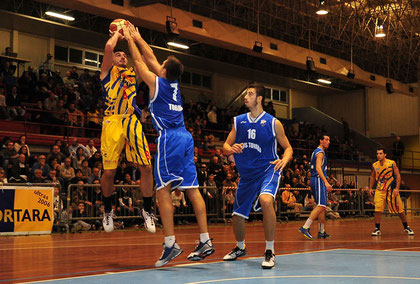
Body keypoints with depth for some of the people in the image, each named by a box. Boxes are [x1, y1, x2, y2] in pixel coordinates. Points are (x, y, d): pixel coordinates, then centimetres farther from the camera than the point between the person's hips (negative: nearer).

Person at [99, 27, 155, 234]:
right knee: (109, 172, -3)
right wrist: (117, 33, 18)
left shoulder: (133, 74, 26)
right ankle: (108, 211, 19)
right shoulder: (108, 71, 15)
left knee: (146, 168, -5)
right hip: (112, 122, -3)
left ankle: (147, 210, 10)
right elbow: (108, 47, 1)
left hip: (132, 122, 3)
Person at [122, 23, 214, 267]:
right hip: (185, 137, 7)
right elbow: (151, 57, 29)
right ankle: (205, 241, 2)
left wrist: (130, 40, 27)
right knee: (192, 188, 3)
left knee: (164, 189, -6)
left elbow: (139, 62, 13)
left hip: (169, 138, -7)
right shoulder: (174, 82, 17)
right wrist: (137, 37, 38)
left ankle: (171, 243, -13)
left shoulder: (156, 82, -1)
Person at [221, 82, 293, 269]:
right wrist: (231, 149, -16)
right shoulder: (238, 121, 5)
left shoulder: (273, 123, -5)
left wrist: (284, 160, -20)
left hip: (268, 170, -4)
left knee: (266, 201, -34)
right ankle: (240, 248, 40)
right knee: (237, 216, 8)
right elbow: (225, 147, 8)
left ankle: (269, 251, -22)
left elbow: (288, 148, 2)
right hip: (247, 174, 5)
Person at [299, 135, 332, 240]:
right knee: (321, 206, -17)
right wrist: (326, 182, -29)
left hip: (315, 180, 11)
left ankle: (322, 232, 15)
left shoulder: (317, 152, 22)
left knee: (322, 207, 12)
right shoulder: (320, 152, -9)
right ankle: (305, 227, -23)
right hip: (319, 180, -11)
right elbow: (318, 168, -21)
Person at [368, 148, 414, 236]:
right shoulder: (374, 165, 0)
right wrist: (370, 188, 7)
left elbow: (398, 176, -7)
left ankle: (406, 228, 22)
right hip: (380, 190, 2)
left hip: (392, 190, -2)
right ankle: (377, 229, -2)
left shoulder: (392, 163, -9)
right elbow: (372, 177, 14)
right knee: (377, 210, -13)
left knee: (400, 210, 5)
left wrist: (397, 188, -16)